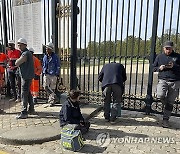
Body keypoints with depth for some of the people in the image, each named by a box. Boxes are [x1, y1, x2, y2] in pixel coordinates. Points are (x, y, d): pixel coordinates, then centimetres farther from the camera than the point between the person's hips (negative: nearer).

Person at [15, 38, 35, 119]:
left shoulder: (25, 54, -17)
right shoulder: (28, 53, 16)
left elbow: (17, 63, -18)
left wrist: (18, 60, 0)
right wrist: (19, 60, 3)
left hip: (26, 77, -11)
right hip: (28, 76, 11)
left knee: (24, 94, -7)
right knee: (28, 93, 18)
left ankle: (24, 113, -1)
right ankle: (31, 109, 29)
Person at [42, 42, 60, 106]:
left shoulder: (55, 57, -4)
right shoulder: (45, 57, 11)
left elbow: (58, 67, -2)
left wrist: (57, 75, -8)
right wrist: (43, 73, 13)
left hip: (53, 75, -4)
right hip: (46, 74, 4)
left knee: (52, 88, 1)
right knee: (45, 86, -9)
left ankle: (51, 101, 15)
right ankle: (54, 96, 8)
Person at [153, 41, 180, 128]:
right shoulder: (160, 57, 8)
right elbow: (154, 68, 12)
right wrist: (159, 68, -9)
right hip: (163, 80, 0)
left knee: (170, 102, 5)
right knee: (160, 95, -24)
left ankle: (166, 119, 21)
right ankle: (167, 104, 12)